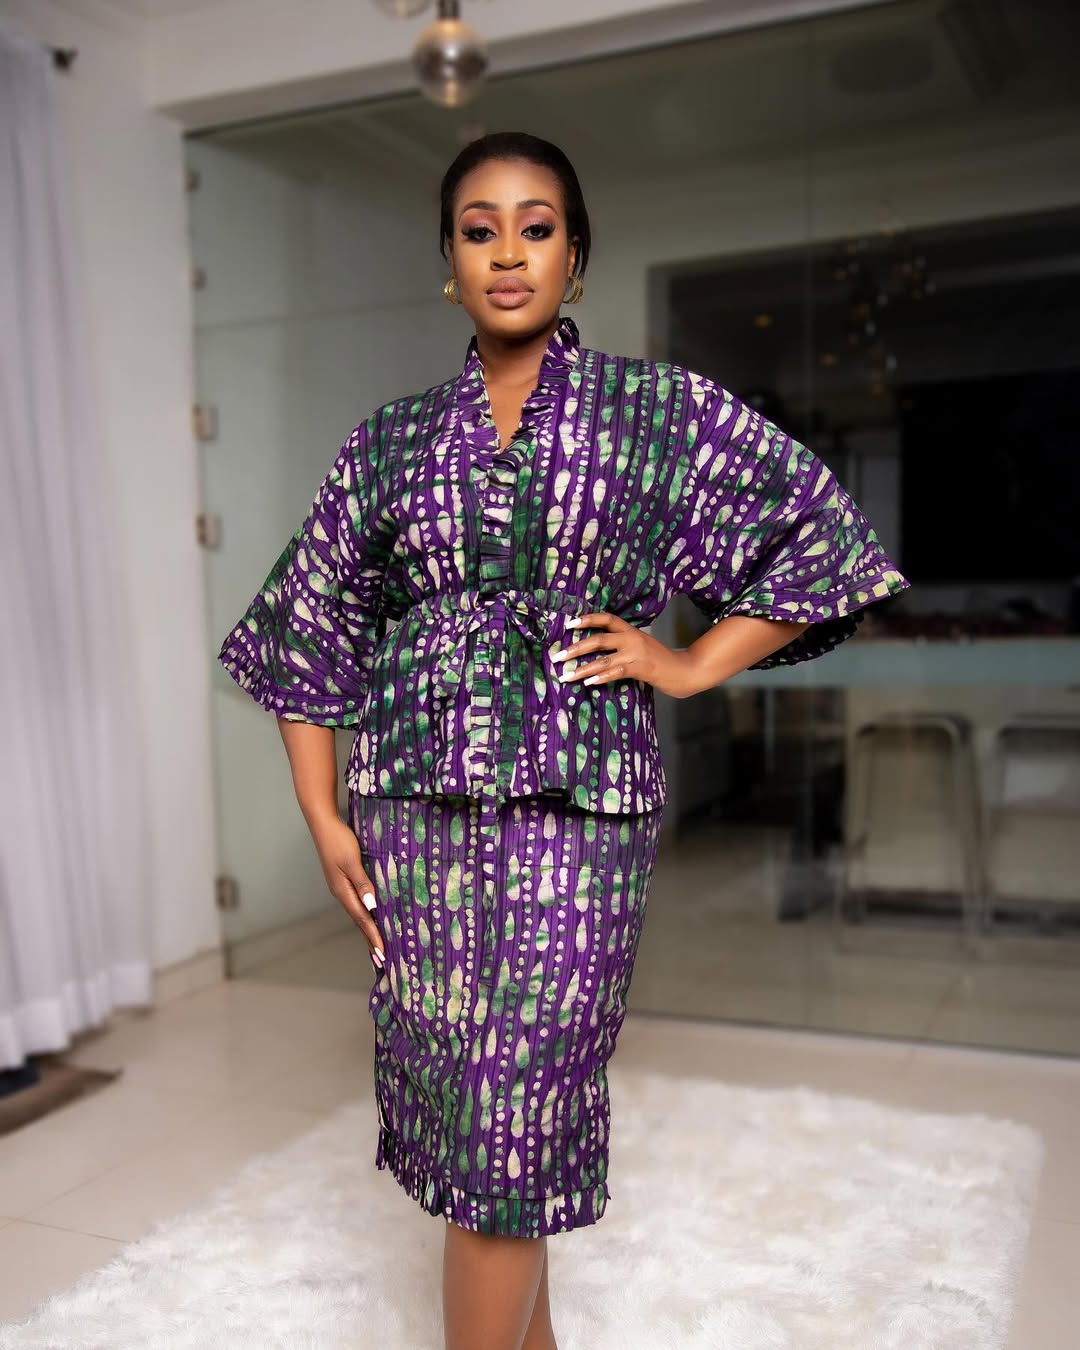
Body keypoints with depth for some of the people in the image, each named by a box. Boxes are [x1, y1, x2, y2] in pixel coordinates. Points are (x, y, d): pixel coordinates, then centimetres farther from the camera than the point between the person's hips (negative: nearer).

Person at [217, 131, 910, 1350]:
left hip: (576, 798, -3)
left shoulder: (659, 410, 3)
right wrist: (324, 821, 4)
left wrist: (692, 664, -1)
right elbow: (308, 630, 11)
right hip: (416, 800, 3)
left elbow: (825, 538, 6)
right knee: (449, 1083, 10)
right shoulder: (394, 438, 9)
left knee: (508, 1110, -2)